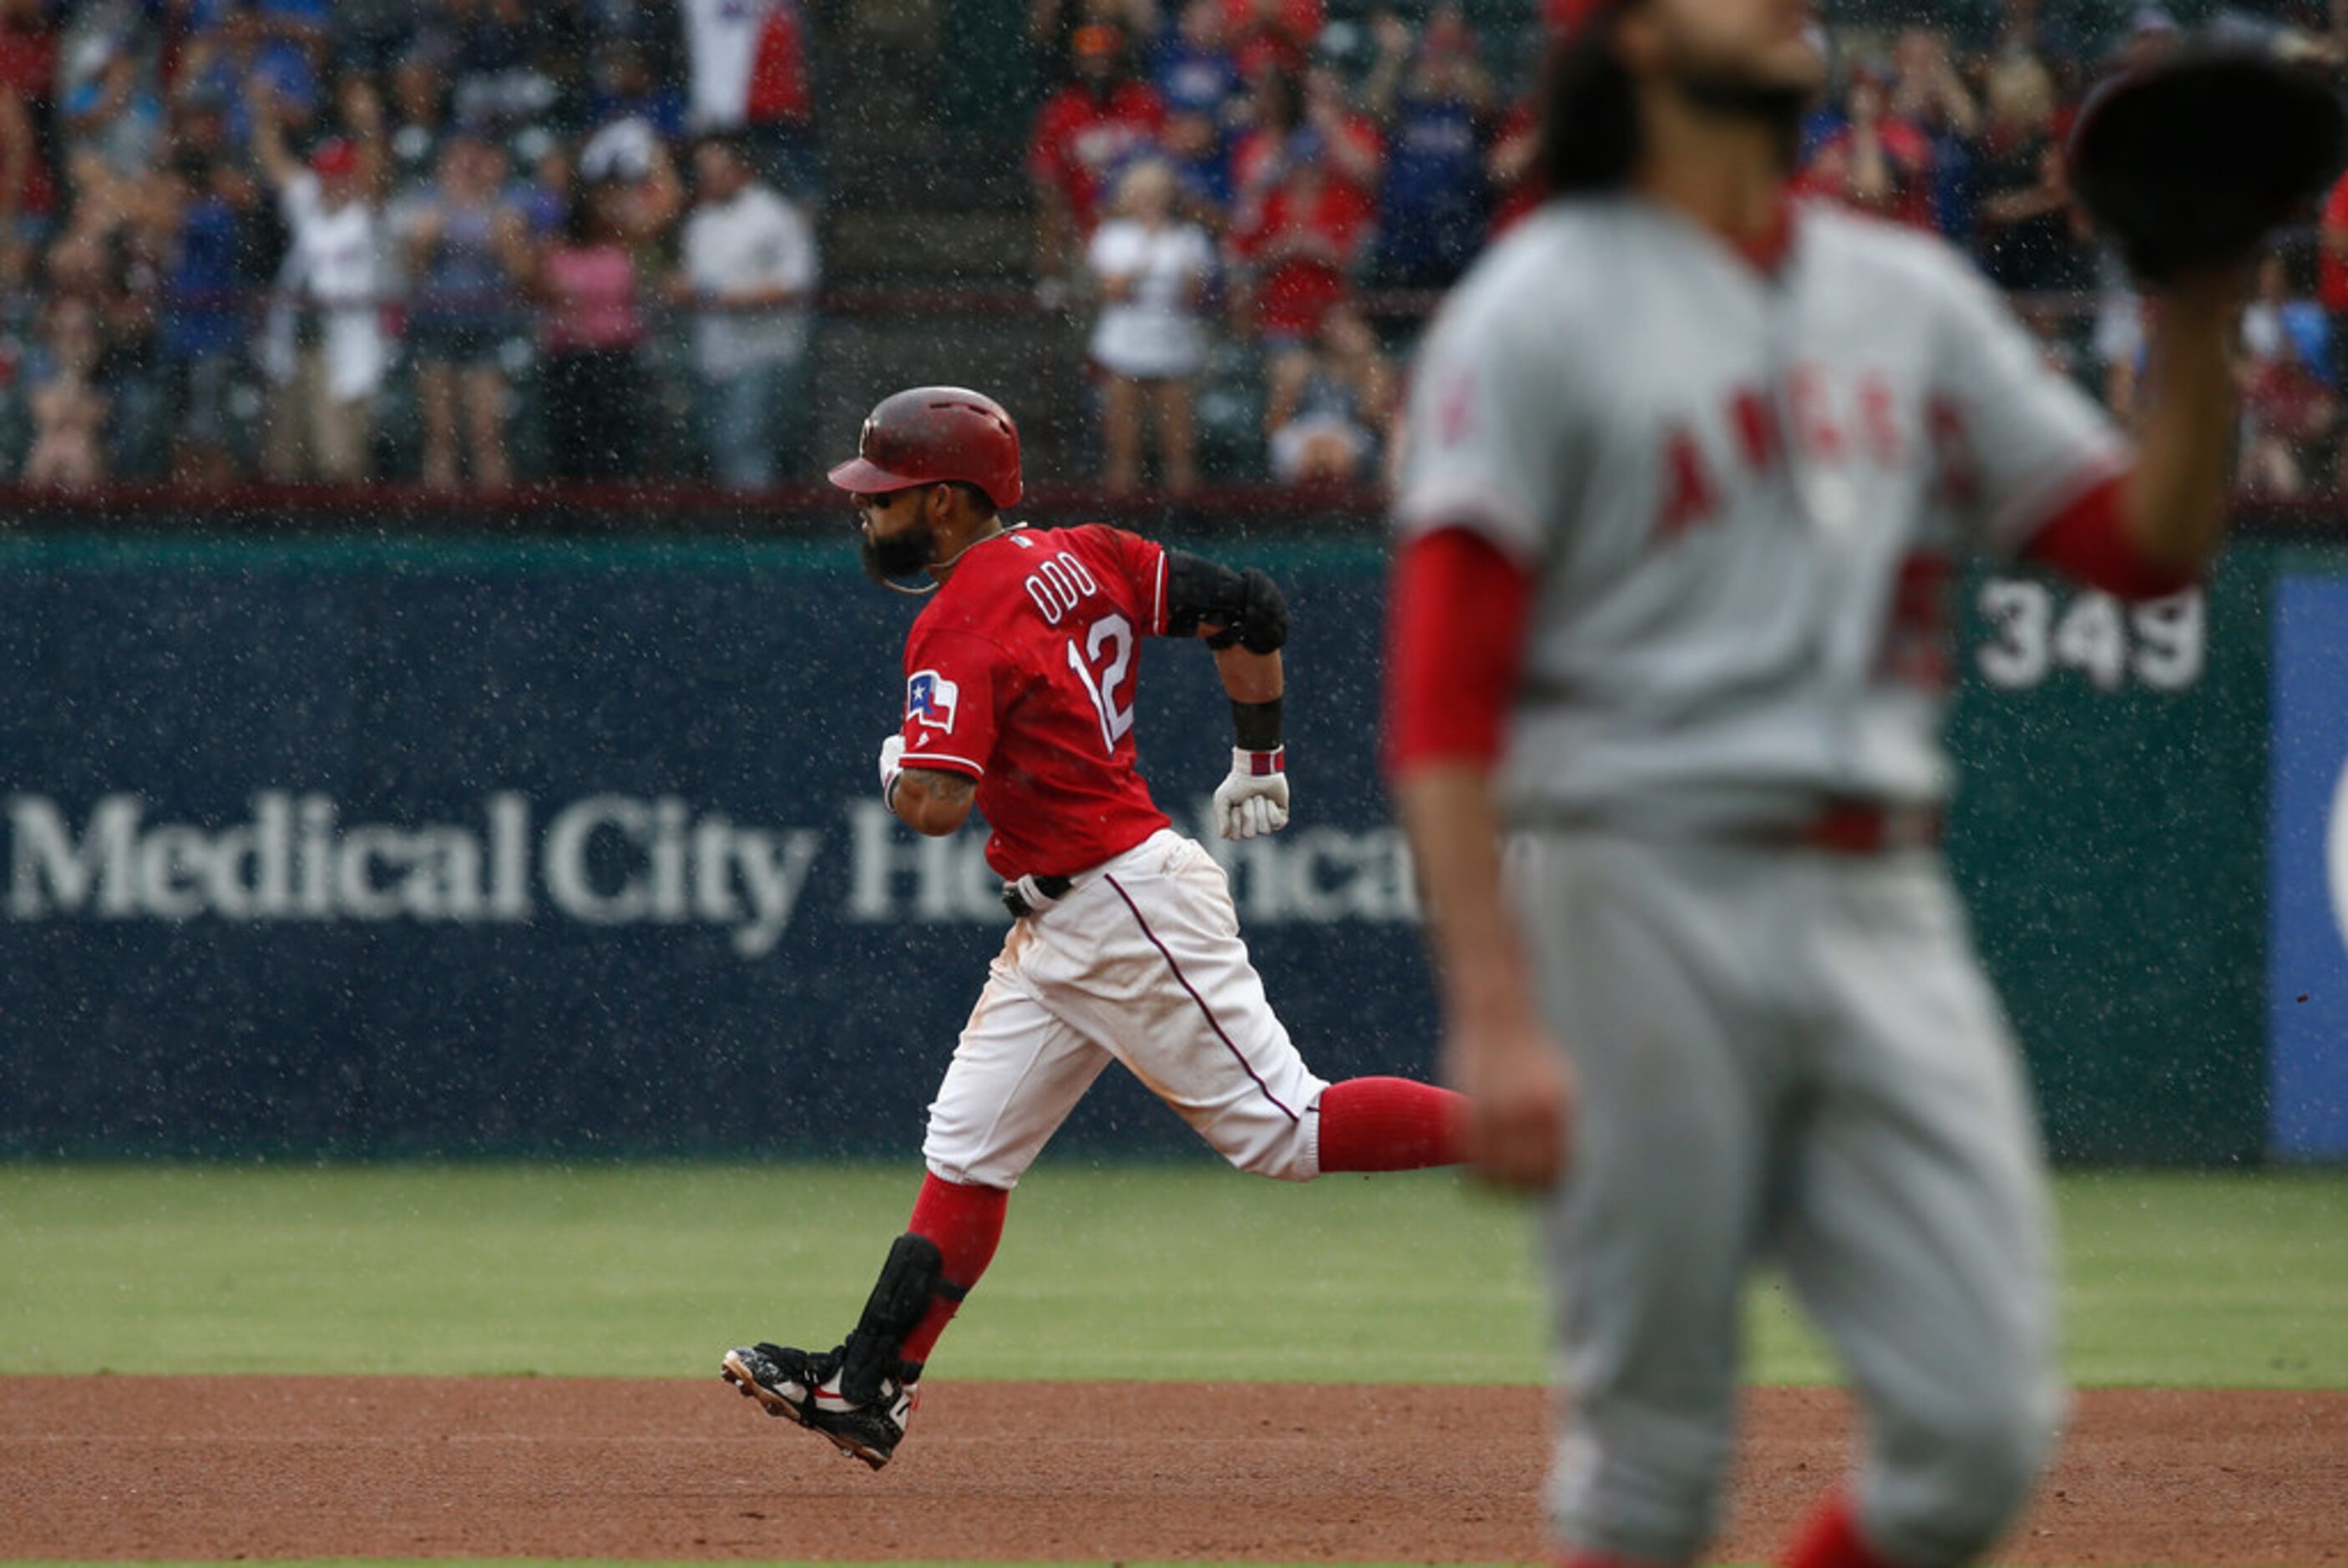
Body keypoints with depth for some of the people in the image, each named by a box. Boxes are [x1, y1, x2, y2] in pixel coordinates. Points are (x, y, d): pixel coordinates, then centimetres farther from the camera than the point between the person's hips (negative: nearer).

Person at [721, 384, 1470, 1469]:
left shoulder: (960, 628, -17)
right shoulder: (1080, 557, 9)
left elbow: (933, 806, -28)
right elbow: (1247, 608, 12)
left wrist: (897, 764, -4)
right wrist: (1260, 753, 23)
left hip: (1129, 912, -10)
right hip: (1063, 928, 10)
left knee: (1284, 1129, -7)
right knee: (967, 1147, 8)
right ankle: (866, 1389, 7)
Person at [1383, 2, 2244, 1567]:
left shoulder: (1912, 297, 16)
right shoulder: (1541, 313, -2)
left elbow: (2149, 542, 14)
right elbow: (1443, 701, -9)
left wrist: (2197, 331, -4)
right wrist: (1494, 1015, -19)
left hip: (1890, 908, 5)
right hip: (1648, 892, -5)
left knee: (1983, 1435, -3)